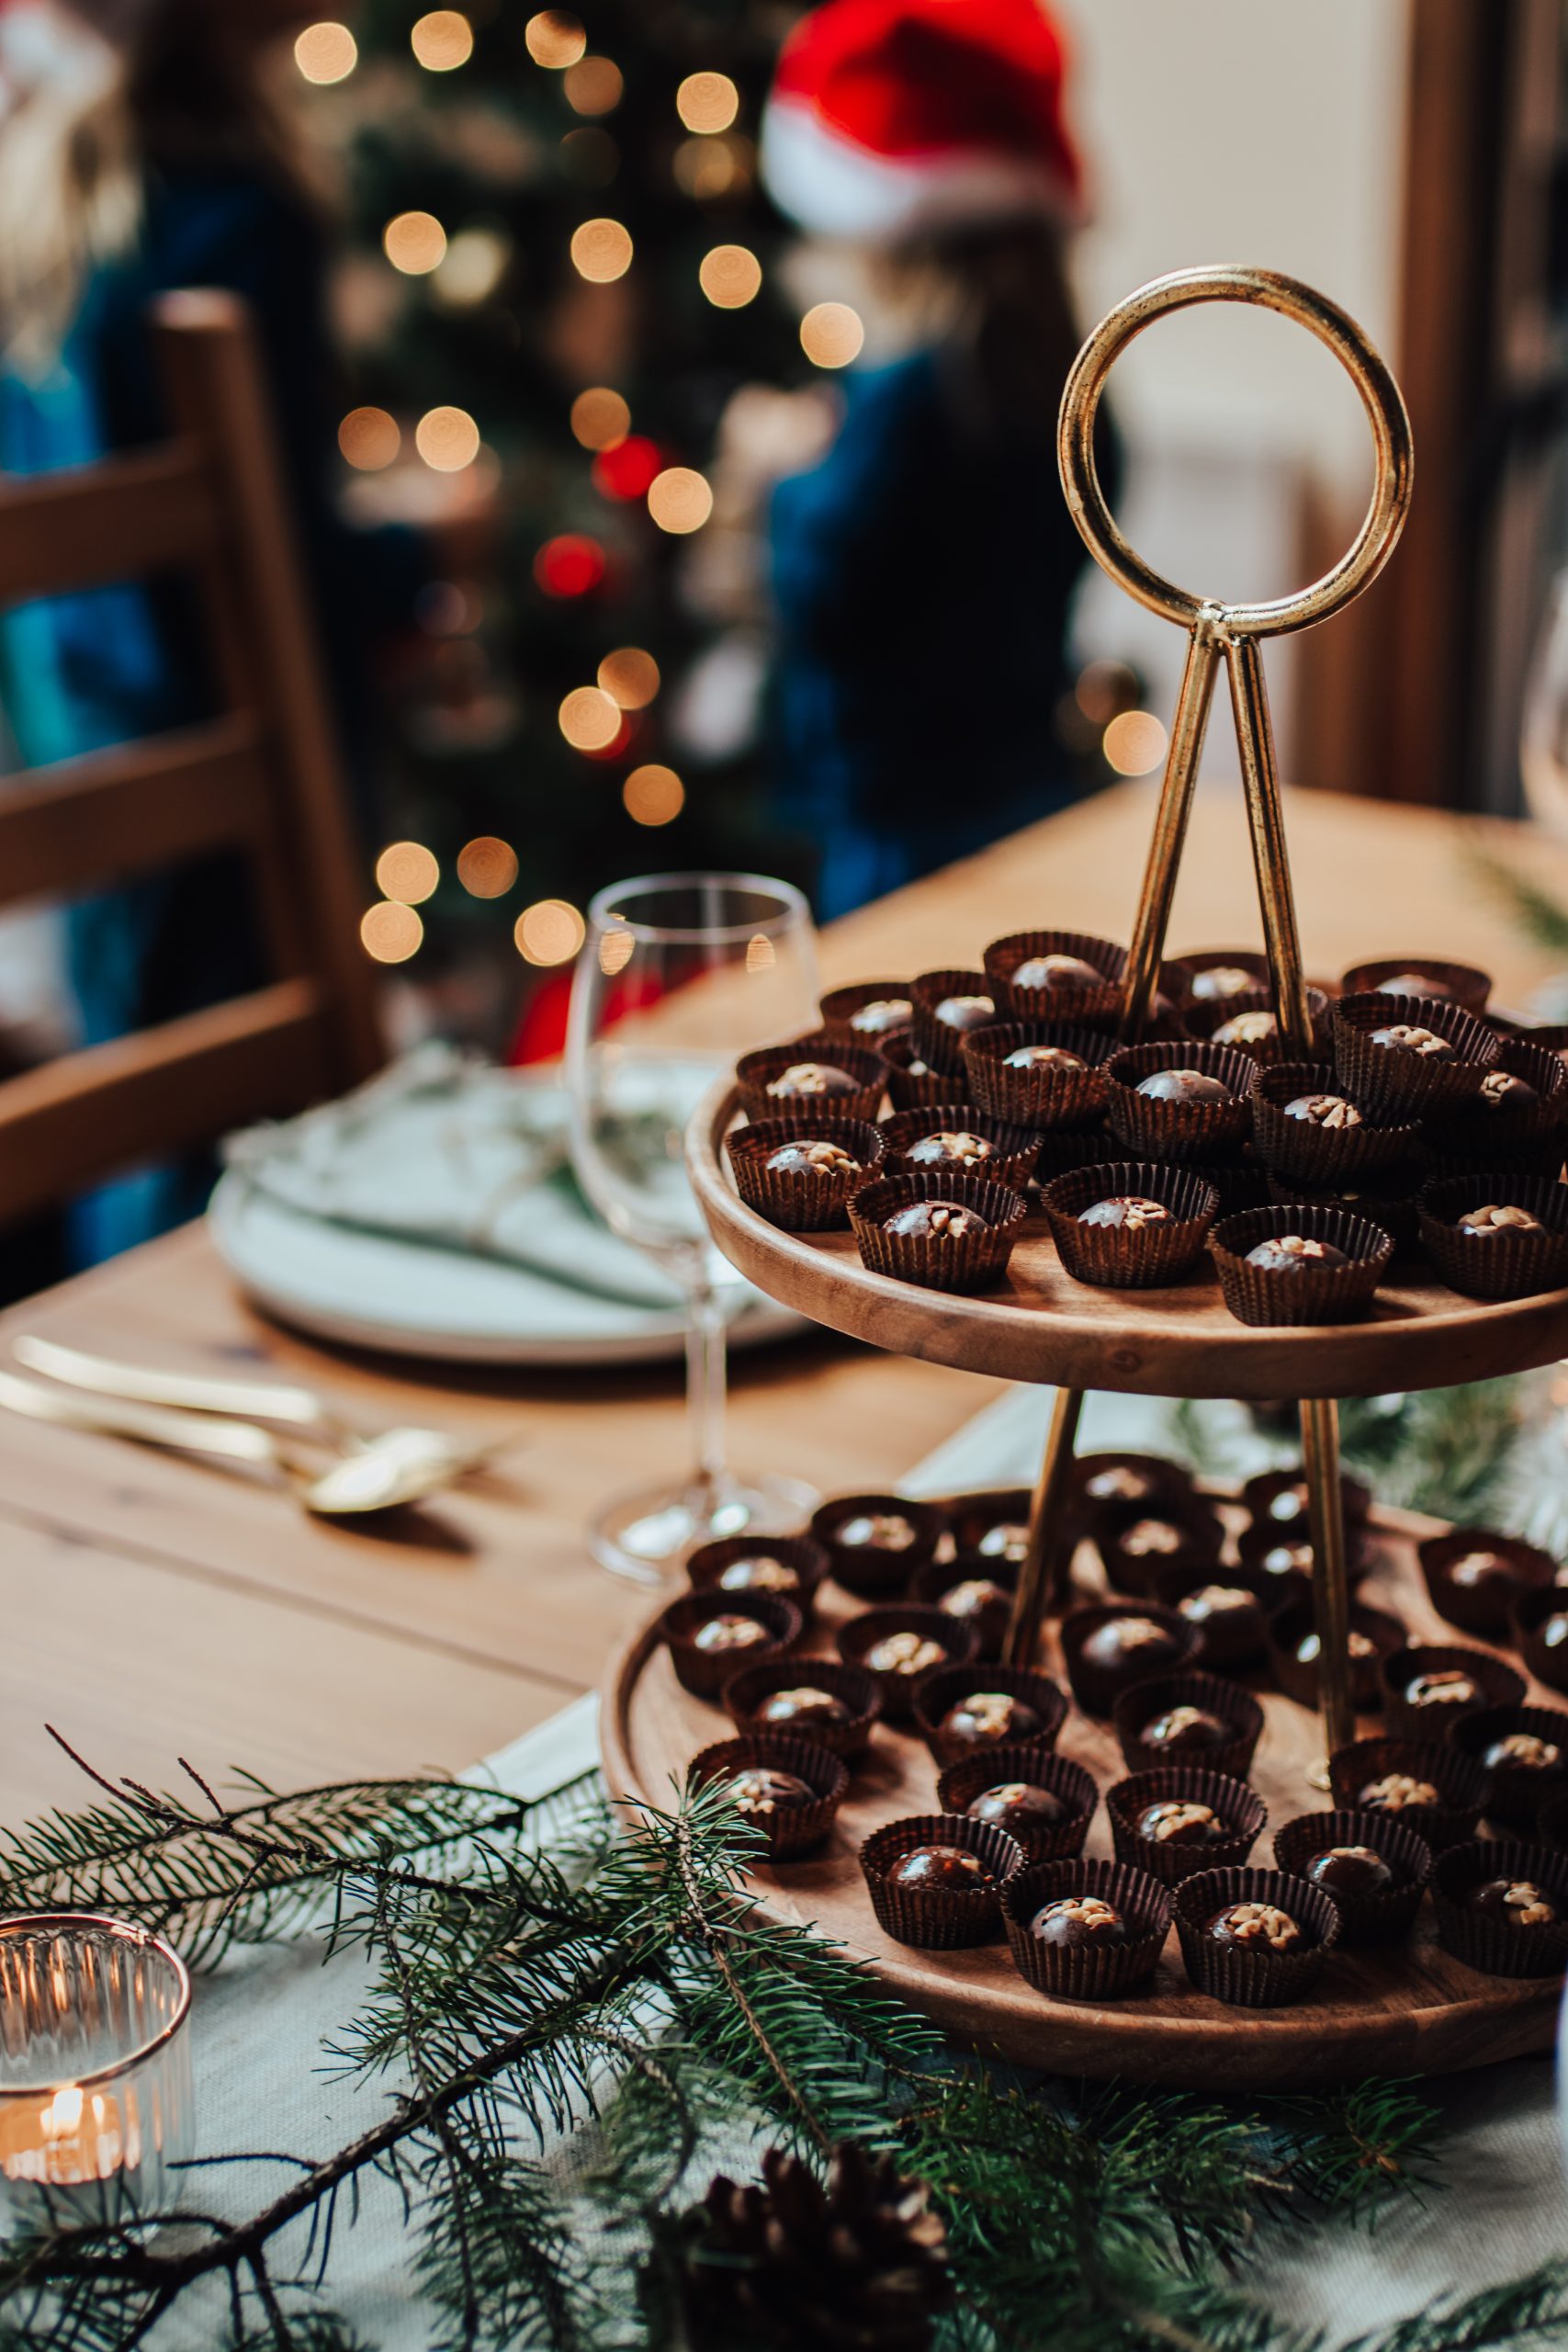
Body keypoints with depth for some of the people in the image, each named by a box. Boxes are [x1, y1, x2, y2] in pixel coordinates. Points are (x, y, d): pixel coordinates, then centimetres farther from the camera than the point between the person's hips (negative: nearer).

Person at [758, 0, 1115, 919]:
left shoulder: (904, 398, -20)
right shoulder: (1067, 389, 4)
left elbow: (822, 604, -21)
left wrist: (792, 482, -3)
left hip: (909, 821, -8)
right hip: (1030, 801, 8)